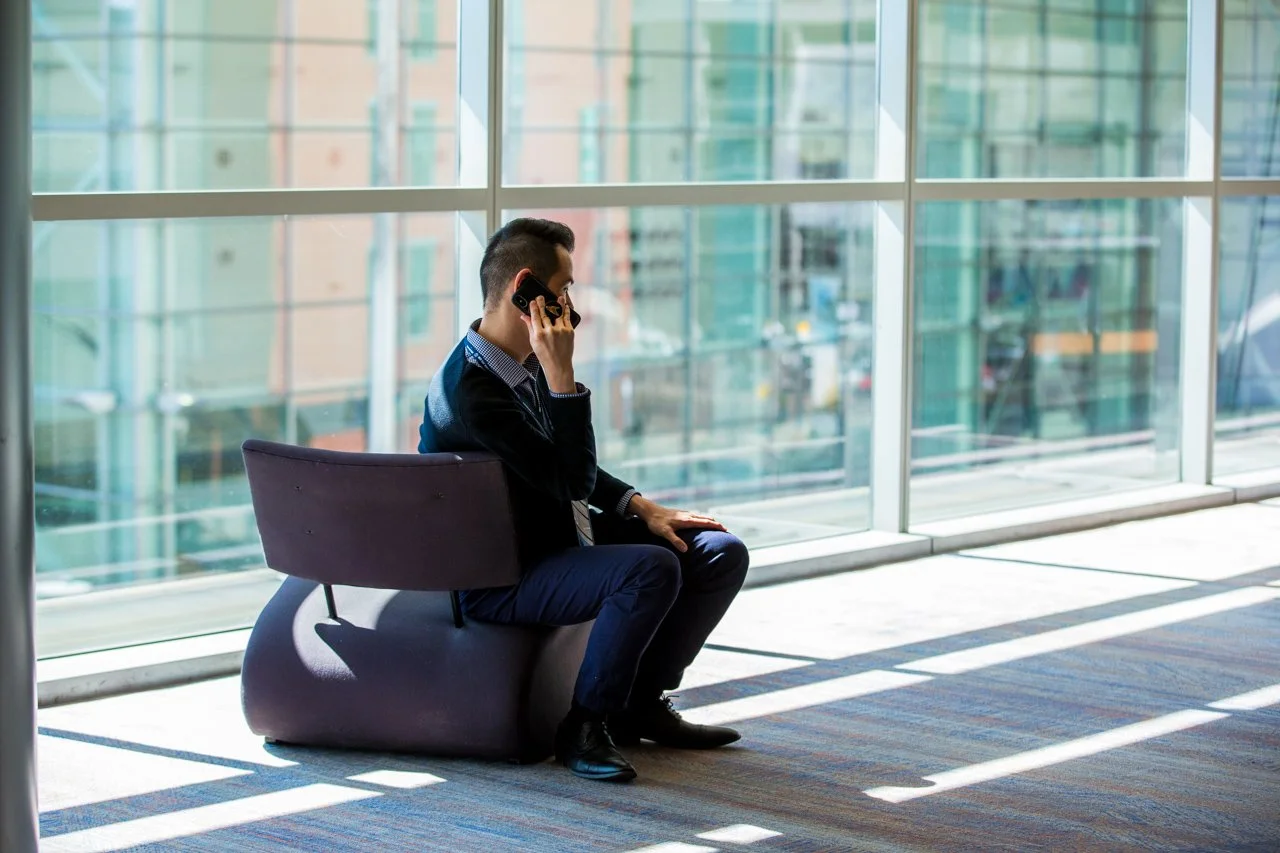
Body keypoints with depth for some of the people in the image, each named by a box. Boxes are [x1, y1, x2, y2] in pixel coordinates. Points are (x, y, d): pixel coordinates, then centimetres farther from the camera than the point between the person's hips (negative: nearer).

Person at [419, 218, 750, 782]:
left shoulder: (526, 365, 6)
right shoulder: (471, 389, -25)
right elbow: (572, 481, -26)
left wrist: (641, 508, 4)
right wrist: (562, 375, -27)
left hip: (565, 540, 10)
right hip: (501, 581, -9)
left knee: (721, 553, 1)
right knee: (651, 568, -32)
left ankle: (641, 701, 11)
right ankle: (584, 726, -15)